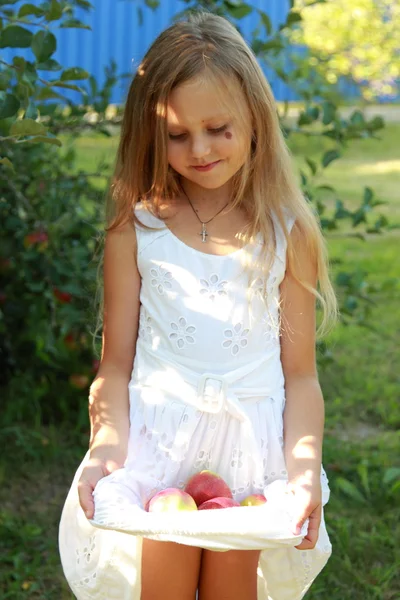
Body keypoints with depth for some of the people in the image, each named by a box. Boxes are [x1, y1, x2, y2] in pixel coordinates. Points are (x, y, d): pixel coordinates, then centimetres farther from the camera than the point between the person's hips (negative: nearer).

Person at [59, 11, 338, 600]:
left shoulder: (287, 233, -3)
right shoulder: (137, 228, -2)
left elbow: (300, 374, -1)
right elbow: (116, 363, 0)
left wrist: (305, 470, -13)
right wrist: (106, 451, -15)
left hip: (250, 442, 0)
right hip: (158, 443, 0)